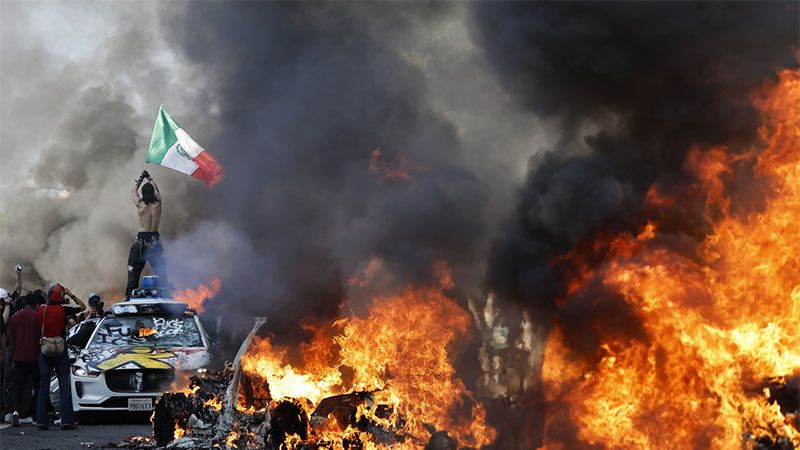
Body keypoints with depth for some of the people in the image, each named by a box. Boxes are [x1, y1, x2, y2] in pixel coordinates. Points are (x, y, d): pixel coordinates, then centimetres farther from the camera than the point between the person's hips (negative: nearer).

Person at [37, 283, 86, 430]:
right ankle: (66, 420, -7)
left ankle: (41, 421, 2)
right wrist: (71, 295, 7)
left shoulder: (42, 309, -3)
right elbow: (83, 307, 4)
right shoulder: (63, 310, -9)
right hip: (60, 351, -3)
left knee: (43, 386, 6)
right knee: (64, 386, 0)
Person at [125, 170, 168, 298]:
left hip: (142, 239, -2)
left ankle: (130, 295, 1)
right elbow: (157, 190, 18)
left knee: (134, 269, 3)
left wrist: (140, 179, 26)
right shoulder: (158, 204, -3)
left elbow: (134, 191, 11)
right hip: (155, 239, 2)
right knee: (160, 269, 9)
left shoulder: (140, 205, -9)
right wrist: (149, 178, 31)